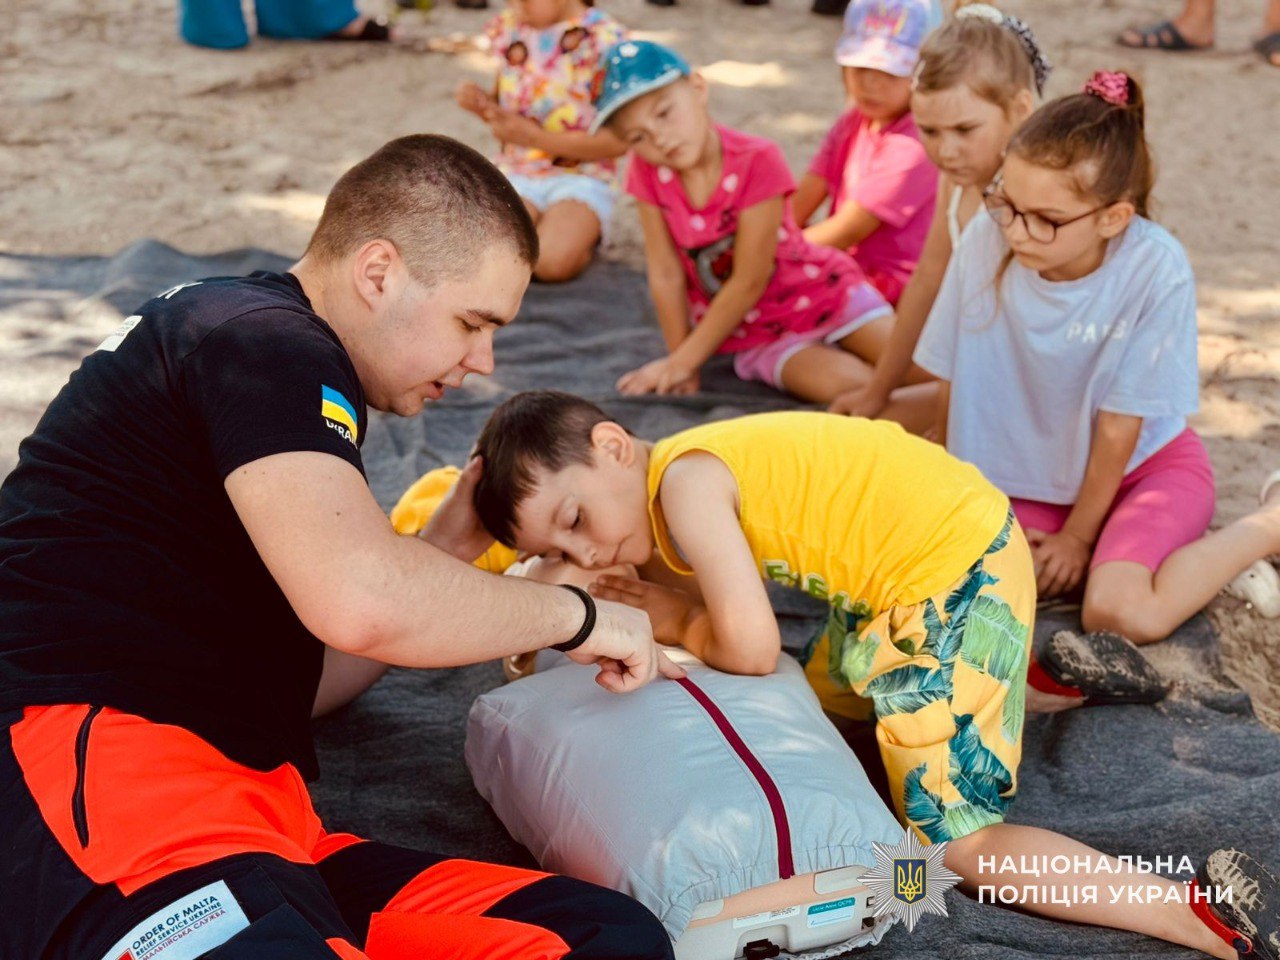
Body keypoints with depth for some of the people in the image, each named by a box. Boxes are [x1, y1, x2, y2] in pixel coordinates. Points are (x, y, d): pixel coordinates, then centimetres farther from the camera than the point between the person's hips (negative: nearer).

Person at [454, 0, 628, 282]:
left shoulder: (603, 38, -11)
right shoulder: (508, 27, 6)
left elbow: (618, 140, -13)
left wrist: (536, 137, -18)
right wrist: (482, 103, -5)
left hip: (581, 175, -4)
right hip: (517, 170, 4)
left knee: (553, 261, -30)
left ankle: (582, 234, 3)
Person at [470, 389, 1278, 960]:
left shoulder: (686, 480, -21)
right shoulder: (657, 512, 9)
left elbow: (751, 647, -24)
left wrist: (678, 626, -5)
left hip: (958, 571, -10)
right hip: (909, 558, 10)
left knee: (956, 838, -5)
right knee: (833, 697, 32)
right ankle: (1030, 674, 37)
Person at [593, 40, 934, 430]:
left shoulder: (757, 160, -20)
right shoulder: (649, 171, -10)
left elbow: (749, 281, -18)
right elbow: (666, 275, -6)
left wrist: (683, 361, -14)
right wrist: (679, 364, -7)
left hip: (824, 291, -1)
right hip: (755, 332, 2)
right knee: (854, 388, -26)